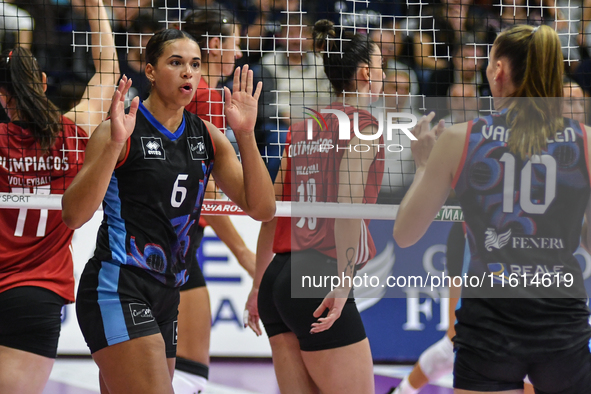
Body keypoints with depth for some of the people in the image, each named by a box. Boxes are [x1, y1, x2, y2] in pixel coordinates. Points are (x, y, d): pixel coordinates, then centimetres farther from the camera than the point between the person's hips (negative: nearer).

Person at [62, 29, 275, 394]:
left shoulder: (207, 135, 11)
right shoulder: (123, 129, -6)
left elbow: (262, 209, 2)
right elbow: (73, 215, -17)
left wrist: (245, 135, -11)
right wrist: (114, 144, -28)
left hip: (166, 295, 7)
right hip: (118, 290, -7)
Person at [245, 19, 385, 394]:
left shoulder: (303, 128, 17)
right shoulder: (362, 123, -4)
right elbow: (347, 203, -16)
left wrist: (259, 286, 25)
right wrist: (343, 280, -21)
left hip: (277, 279, 8)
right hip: (318, 278, -8)